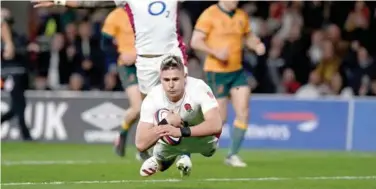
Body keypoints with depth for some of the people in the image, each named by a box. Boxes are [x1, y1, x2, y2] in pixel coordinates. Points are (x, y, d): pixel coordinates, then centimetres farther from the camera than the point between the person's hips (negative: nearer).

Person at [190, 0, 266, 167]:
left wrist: (257, 45, 0)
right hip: (216, 72, -6)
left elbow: (248, 37, 22)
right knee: (220, 118, -4)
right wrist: (215, 52, -26)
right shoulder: (210, 15, -10)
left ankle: (233, 155, 6)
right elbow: (195, 42, -13)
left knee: (243, 112, -5)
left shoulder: (241, 16, 8)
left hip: (237, 71, 6)